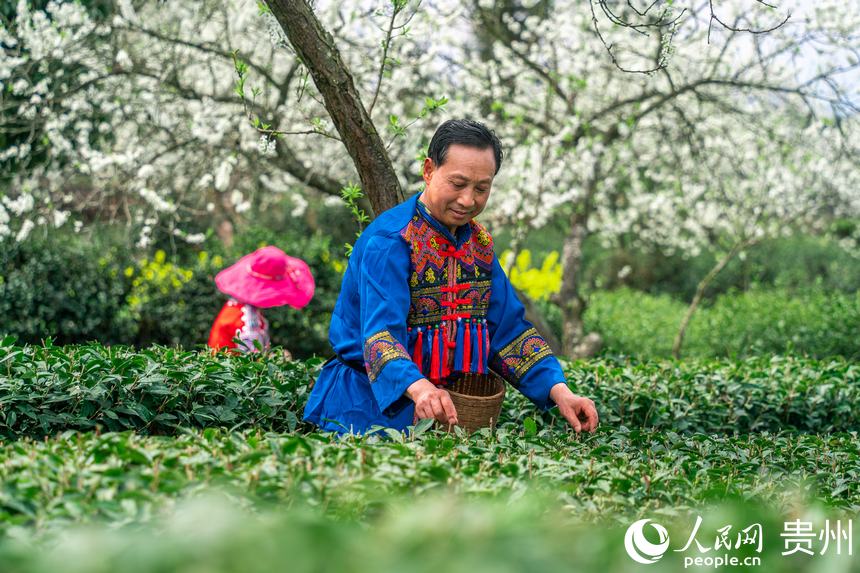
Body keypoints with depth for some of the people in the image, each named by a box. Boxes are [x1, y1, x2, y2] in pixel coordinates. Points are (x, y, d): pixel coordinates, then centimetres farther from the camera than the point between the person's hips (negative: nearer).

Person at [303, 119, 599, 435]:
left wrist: (559, 391, -6)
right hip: (375, 405, -6)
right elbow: (379, 333, -28)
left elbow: (509, 329, 10)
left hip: (448, 407, 6)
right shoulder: (389, 241, -15)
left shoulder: (479, 242, 9)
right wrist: (418, 388, -48)